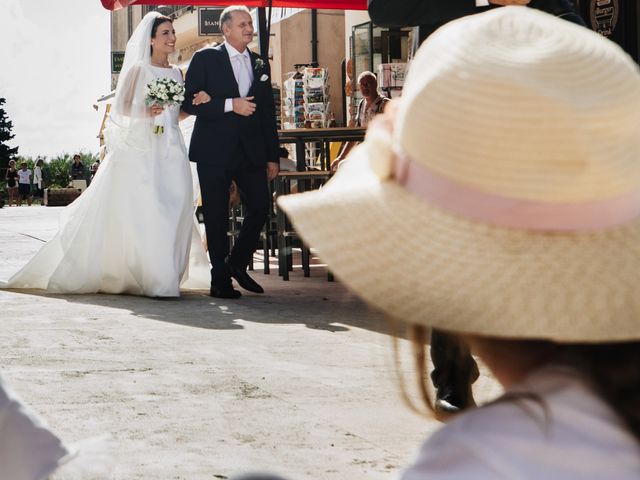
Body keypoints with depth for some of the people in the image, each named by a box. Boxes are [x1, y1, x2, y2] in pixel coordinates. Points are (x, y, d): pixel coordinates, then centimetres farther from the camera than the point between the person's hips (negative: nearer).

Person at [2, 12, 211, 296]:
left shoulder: (176, 74, 14)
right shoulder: (138, 70, -1)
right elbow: (122, 111, -2)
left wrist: (195, 102, 4)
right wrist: (146, 112, -19)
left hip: (171, 154, 5)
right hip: (140, 153, -5)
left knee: (171, 215, 0)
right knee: (138, 214, -10)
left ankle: (163, 277, 5)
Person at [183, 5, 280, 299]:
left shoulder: (261, 65, 14)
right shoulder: (205, 59, -1)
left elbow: (268, 113, 16)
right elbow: (188, 101, -9)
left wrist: (272, 157, 12)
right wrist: (229, 105, -18)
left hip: (251, 150, 4)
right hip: (214, 151, -4)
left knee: (261, 206, -3)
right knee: (216, 216, 0)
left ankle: (237, 263, 18)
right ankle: (221, 280, 9)